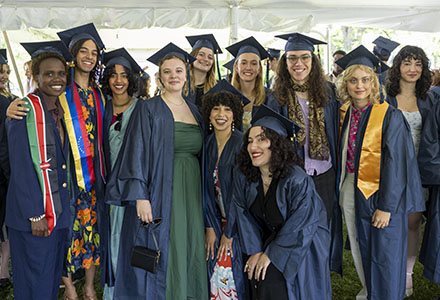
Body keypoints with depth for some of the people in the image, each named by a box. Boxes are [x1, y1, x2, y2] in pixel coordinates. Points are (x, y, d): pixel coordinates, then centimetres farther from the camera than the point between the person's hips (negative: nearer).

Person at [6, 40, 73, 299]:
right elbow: (21, 167, -15)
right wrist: (35, 214, -18)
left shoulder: (62, 111, 11)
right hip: (34, 214, -7)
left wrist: (65, 206, 10)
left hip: (60, 211, 7)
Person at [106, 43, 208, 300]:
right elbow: (138, 153, -9)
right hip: (161, 192, -5)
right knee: (163, 256, -2)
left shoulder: (195, 111, 13)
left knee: (191, 254, 8)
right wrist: (141, 196, -18)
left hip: (192, 193, 5)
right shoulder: (149, 109, -3)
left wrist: (202, 198, 11)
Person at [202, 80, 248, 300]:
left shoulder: (242, 143, -14)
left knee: (231, 272, -7)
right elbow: (207, 188, 2)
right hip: (217, 220, 5)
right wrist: (210, 227, -5)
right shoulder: (207, 145, 3)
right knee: (215, 273, 3)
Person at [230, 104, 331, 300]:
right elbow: (244, 216, 0)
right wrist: (254, 251, -6)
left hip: (301, 247, -5)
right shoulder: (243, 177, -10)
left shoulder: (297, 181, -26)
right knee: (257, 280, -9)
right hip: (270, 239, 5)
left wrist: (271, 254, -13)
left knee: (272, 284, -17)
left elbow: (298, 228, -19)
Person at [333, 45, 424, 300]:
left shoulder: (390, 116, -13)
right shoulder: (344, 113, 4)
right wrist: (339, 189, 4)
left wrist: (386, 207, -18)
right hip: (349, 191, 6)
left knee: (382, 254, 5)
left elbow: (395, 163, -16)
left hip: (378, 194, -6)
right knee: (359, 248, 19)